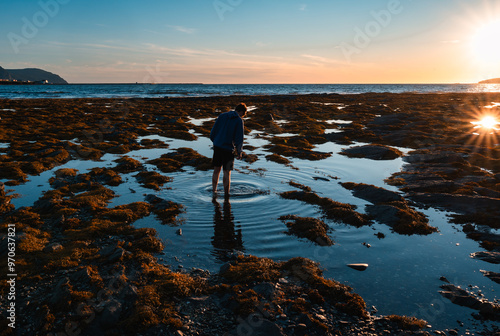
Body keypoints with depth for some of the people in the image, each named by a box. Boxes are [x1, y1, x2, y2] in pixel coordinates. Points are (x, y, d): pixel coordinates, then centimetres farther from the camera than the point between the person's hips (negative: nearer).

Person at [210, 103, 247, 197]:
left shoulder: (222, 116, 5)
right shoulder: (239, 121, -8)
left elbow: (213, 131, 6)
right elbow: (239, 138, -10)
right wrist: (239, 152, 3)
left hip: (217, 146, 5)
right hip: (228, 149, -5)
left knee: (216, 170, 16)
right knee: (227, 172, 5)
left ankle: (214, 190, 26)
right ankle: (226, 194, 13)